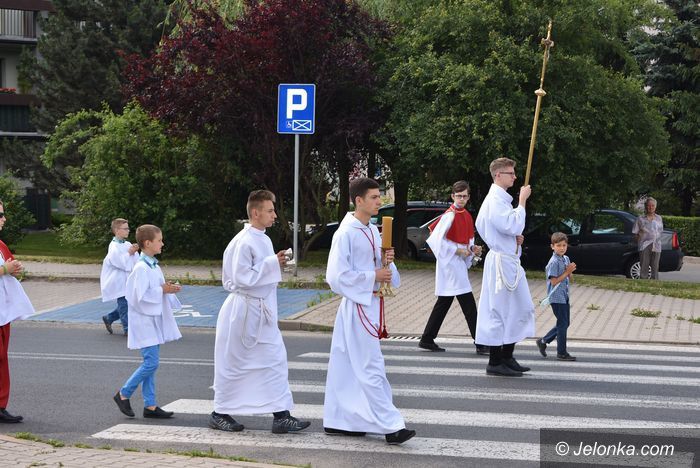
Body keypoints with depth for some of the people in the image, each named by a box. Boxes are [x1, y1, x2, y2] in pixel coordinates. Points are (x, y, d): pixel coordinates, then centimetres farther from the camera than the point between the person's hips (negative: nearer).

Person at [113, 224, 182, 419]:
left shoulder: (154, 267, 11)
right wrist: (163, 290, -16)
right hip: (145, 321, -9)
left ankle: (150, 406, 14)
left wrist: (169, 290, 3)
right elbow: (141, 296, -22)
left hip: (155, 320, 9)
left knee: (150, 363, 10)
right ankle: (123, 394, 6)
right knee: (151, 363, -10)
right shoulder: (142, 268, -17)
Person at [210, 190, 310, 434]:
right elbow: (242, 278, -22)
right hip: (243, 310, -9)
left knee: (275, 359, 3)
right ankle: (220, 413, 18)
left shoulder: (263, 239, 10)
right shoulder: (244, 242, -18)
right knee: (234, 364, 3)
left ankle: (281, 416, 6)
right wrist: (272, 264, -20)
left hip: (262, 311, 9)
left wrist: (277, 264, 5)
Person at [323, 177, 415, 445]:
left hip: (372, 303, 9)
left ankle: (338, 420, 21)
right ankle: (390, 426, -8)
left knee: (349, 366, 14)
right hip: (358, 305, -9)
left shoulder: (372, 231, 11)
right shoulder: (346, 234, -15)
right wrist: (373, 276, -17)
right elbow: (337, 276, -17)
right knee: (371, 368, -8)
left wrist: (387, 261, -3)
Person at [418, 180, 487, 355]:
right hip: (451, 262, -9)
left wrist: (472, 248, 4)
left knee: (444, 302, 13)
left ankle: (427, 340, 20)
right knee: (468, 304, -9)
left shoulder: (466, 215, 13)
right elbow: (436, 239, -18)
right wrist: (457, 251, -16)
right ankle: (480, 344, -7)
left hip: (460, 263, 9)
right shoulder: (450, 215, -14)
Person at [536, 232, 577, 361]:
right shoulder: (554, 262, -16)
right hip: (556, 297, -9)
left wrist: (570, 271, -6)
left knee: (565, 323, 13)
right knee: (563, 324, -3)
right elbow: (554, 281, -19)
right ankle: (562, 353, 6)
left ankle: (543, 341, 23)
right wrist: (567, 271, -18)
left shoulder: (566, 259, 10)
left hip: (564, 296, 9)